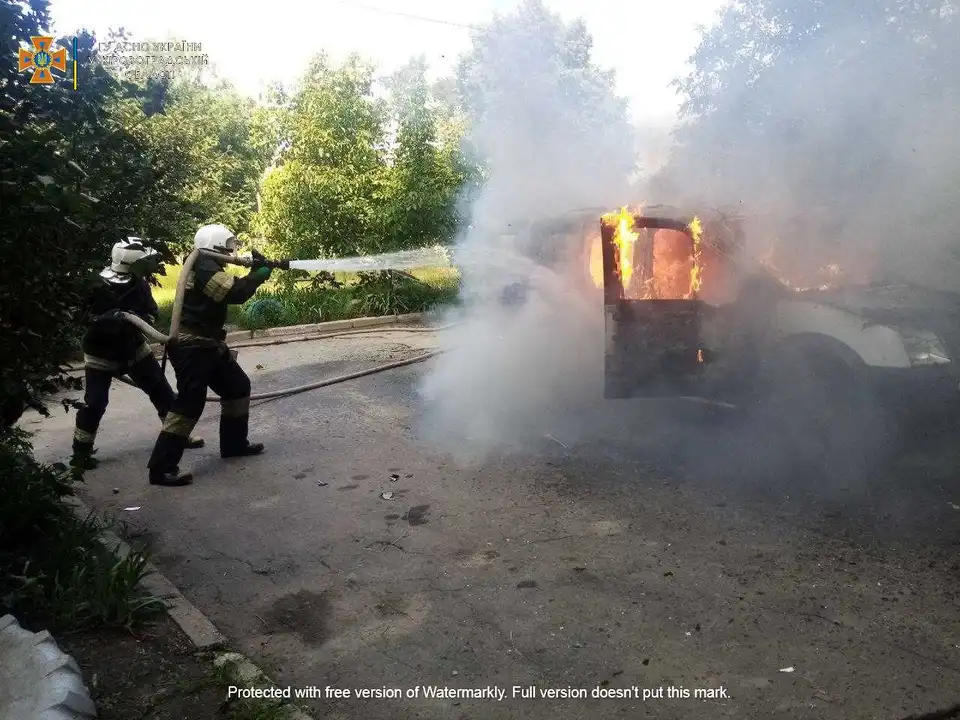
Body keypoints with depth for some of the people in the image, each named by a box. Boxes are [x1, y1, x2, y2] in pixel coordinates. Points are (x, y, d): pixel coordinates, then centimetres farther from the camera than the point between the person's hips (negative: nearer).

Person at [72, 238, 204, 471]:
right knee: (95, 402, -9)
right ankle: (81, 452, 9)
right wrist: (111, 318, -41)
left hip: (133, 348, 5)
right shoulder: (98, 287, -24)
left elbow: (151, 312, -2)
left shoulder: (139, 284, -9)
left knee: (161, 390, 6)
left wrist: (140, 320, -25)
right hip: (102, 354, -5)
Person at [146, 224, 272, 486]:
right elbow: (236, 292, -26)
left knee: (238, 387, 17)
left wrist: (255, 270, 6)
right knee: (190, 404, -12)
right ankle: (162, 468, -9)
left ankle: (234, 443, 29)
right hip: (191, 347, -11)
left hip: (208, 344, 11)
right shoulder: (205, 268, -17)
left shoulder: (208, 267, 14)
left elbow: (233, 289, 19)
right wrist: (261, 273, -13)